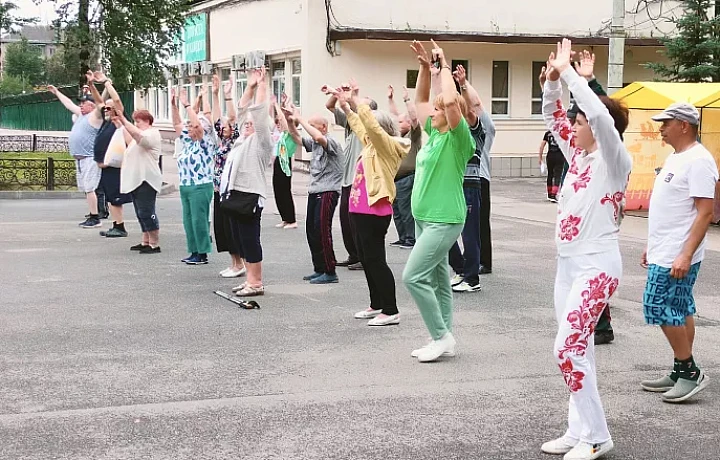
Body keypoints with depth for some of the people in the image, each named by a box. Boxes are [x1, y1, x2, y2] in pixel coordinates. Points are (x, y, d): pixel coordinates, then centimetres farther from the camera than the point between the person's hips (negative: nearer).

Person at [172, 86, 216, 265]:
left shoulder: (205, 143, -7)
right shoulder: (188, 142, 15)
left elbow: (198, 123, -19)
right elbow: (177, 124, 19)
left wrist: (186, 104, -14)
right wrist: (174, 105, 10)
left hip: (200, 187, -9)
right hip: (185, 187, 9)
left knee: (199, 220, -6)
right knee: (188, 220, 10)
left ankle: (202, 254, -1)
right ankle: (194, 252, 16)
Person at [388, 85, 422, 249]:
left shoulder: (414, 134, -5)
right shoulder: (401, 134, 15)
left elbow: (415, 118, -20)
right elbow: (395, 114, 23)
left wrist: (407, 99, -21)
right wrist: (390, 99, 20)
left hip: (407, 179, -9)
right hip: (395, 180, 9)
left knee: (406, 211, -8)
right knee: (397, 212, 12)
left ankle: (411, 239, -3)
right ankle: (403, 239, 19)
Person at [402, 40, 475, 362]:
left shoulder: (458, 139, -12)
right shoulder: (434, 133, 11)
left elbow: (451, 100, -28)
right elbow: (420, 99, 22)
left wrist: (445, 66, -15)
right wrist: (425, 67, 11)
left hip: (444, 220, -9)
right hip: (425, 217, 9)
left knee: (413, 276, -13)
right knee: (436, 278, 11)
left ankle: (442, 336, -2)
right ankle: (443, 339, 17)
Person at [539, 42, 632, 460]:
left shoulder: (615, 159, -11)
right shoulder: (578, 155, 10)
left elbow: (600, 116, -28)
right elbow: (553, 117, 14)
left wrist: (572, 74, -21)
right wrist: (553, 80, -3)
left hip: (597, 265, -9)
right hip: (569, 263, 9)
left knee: (568, 348, -13)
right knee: (576, 348, 10)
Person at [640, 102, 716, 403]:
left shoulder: (698, 161, -17)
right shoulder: (675, 158, 14)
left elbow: (705, 212, -22)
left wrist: (686, 254, -27)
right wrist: (652, 245, 22)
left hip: (676, 257, -10)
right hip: (663, 253, 10)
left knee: (661, 310, -8)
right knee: (680, 312, 13)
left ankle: (689, 371, 2)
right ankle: (682, 374, 20)